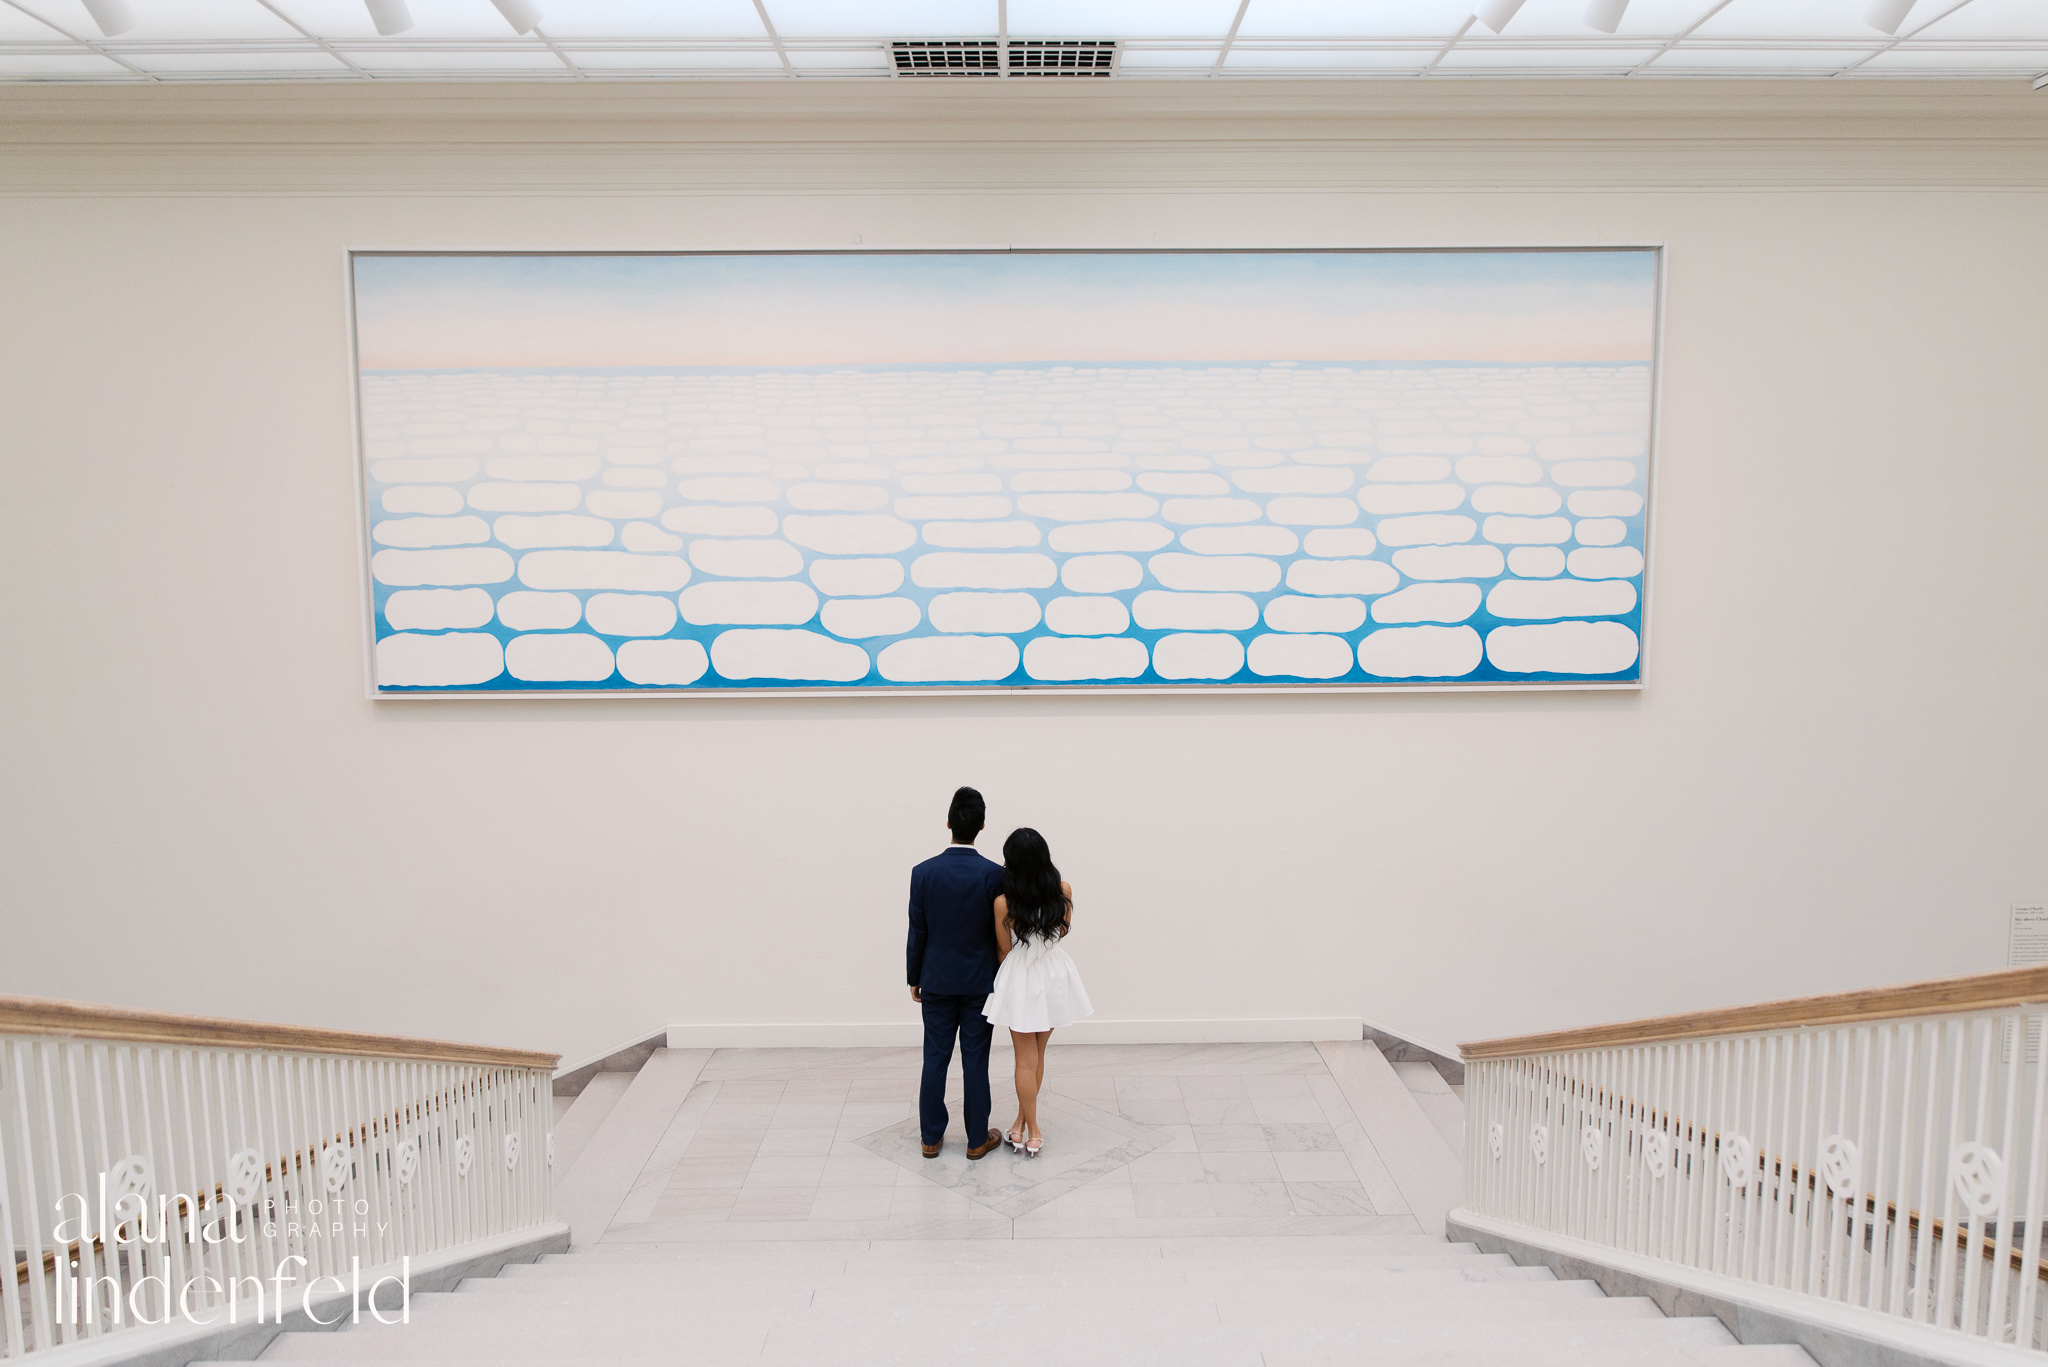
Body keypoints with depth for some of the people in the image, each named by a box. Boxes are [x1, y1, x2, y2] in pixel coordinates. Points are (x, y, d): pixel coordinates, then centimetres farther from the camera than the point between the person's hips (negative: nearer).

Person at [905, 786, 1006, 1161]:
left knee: (935, 1058, 10)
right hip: (980, 981, -1)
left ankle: (931, 1137, 20)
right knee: (975, 1060, 7)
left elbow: (917, 932, -4)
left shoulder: (923, 872, -11)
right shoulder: (994, 874, -14)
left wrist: (914, 979, 9)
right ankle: (977, 1139, 17)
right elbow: (1001, 931, -7)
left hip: (937, 979, 1)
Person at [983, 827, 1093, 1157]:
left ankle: (1032, 1131, 18)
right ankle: (1023, 1121, 30)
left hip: (1020, 981, -3)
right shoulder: (1063, 892, -14)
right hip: (1055, 977, 3)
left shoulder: (1004, 904, -23)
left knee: (1026, 1060, 11)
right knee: (1036, 1056, 18)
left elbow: (1004, 951, -9)